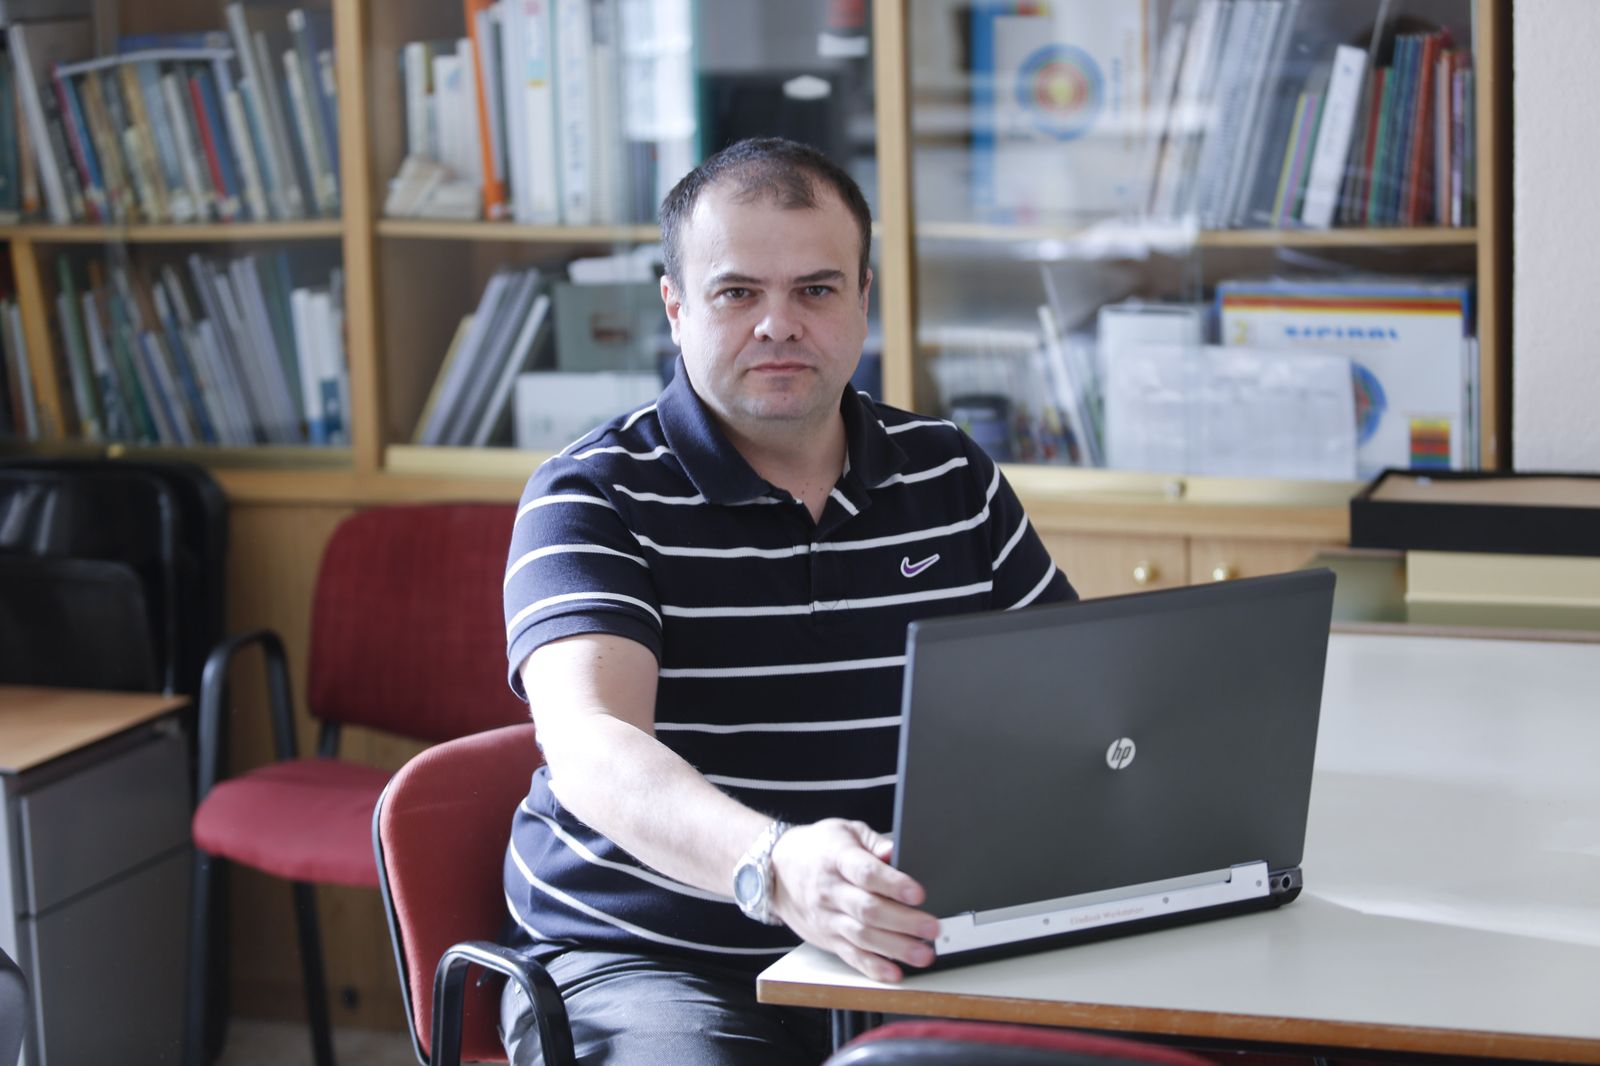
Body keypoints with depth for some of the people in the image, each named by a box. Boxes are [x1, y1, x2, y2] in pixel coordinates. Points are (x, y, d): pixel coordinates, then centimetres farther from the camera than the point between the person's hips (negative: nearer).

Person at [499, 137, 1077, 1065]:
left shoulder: (953, 479, 12)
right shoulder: (595, 498, -4)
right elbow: (591, 752, -21)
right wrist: (774, 866, -41)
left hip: (911, 955, 4)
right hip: (649, 965, -3)